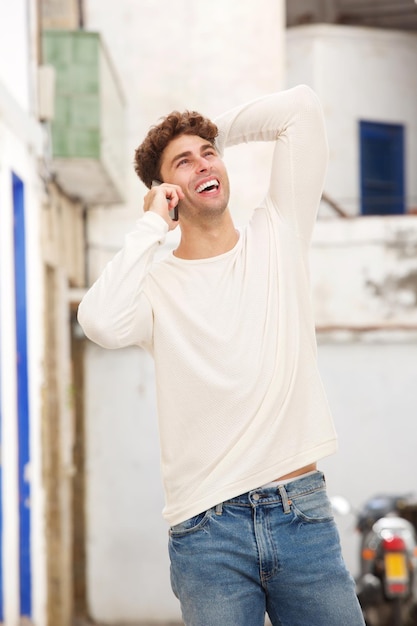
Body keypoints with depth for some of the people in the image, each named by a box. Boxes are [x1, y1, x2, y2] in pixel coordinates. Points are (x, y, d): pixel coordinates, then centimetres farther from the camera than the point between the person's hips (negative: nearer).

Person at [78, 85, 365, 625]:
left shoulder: (275, 237, 10)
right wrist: (153, 224, -9)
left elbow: (301, 107, 6)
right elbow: (101, 323, -22)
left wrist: (218, 132, 14)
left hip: (301, 510, 2)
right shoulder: (156, 284, 2)